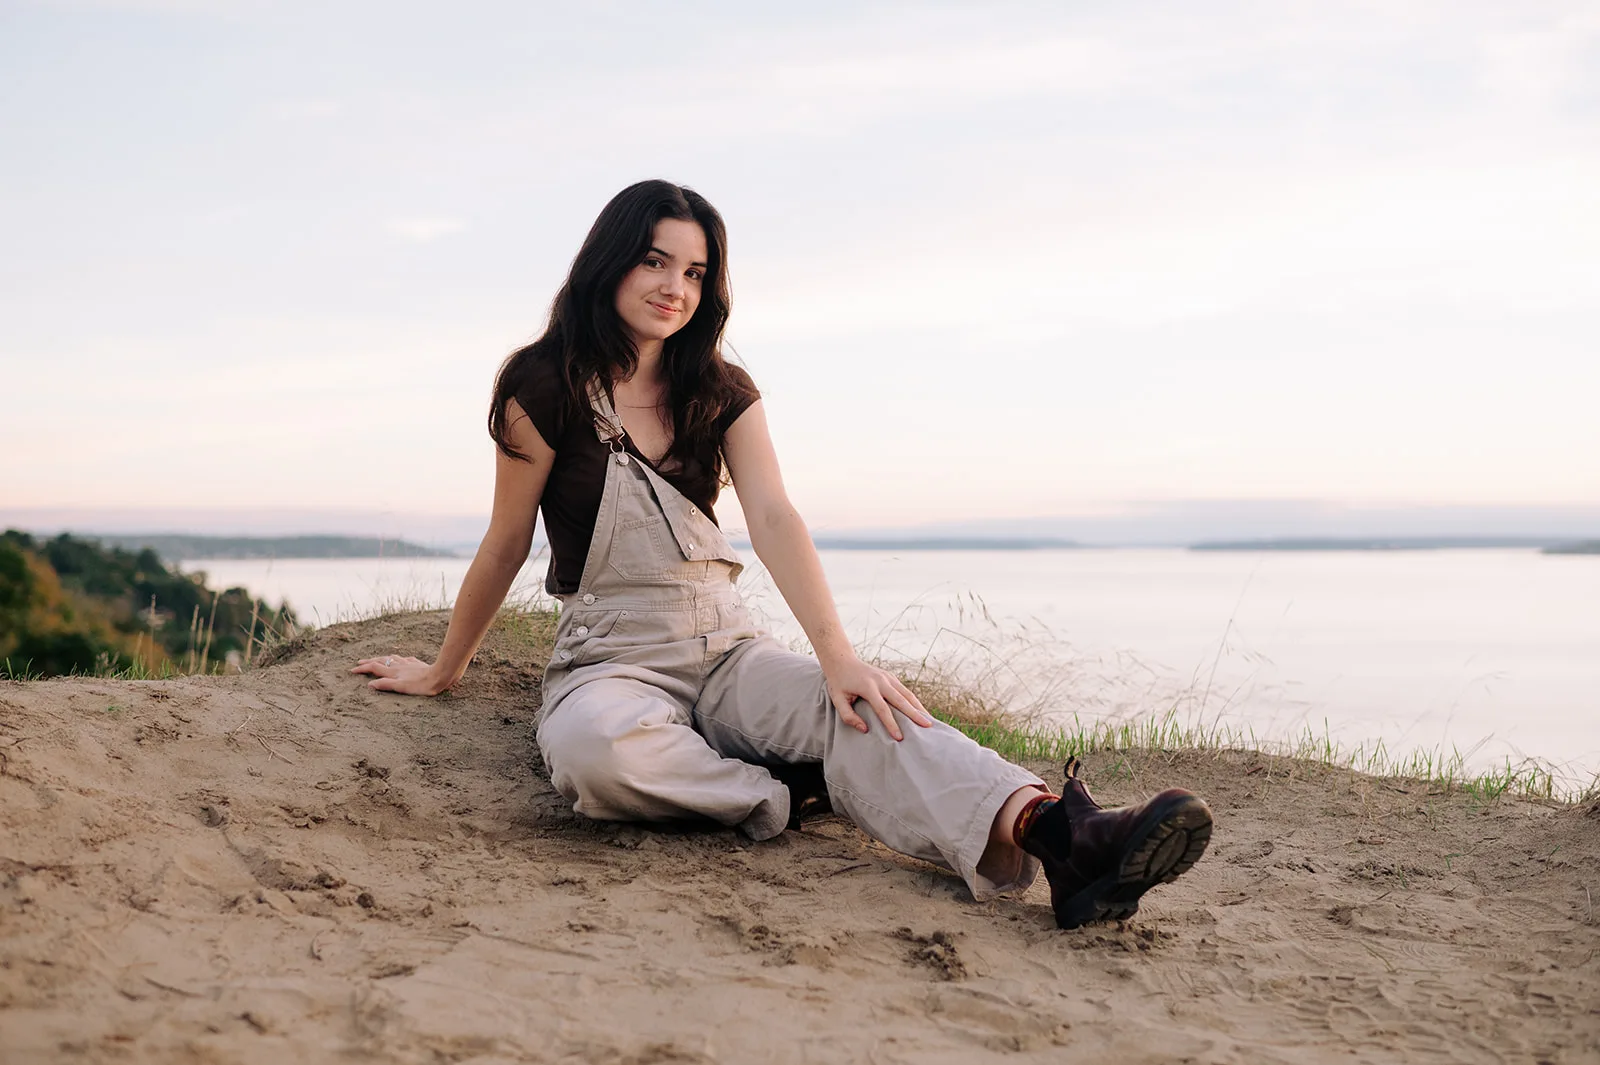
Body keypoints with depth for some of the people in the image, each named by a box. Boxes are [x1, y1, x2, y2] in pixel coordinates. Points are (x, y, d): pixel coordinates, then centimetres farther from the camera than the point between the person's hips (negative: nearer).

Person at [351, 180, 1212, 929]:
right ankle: (788, 795, -22)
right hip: (609, 657, -3)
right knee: (596, 750, -42)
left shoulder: (721, 393, 7)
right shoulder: (545, 388, -5)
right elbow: (507, 543, 5)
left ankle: (1047, 832, -56)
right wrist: (442, 672, 14)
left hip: (724, 648, 3)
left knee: (861, 711, -31)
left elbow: (772, 516, -9)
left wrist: (836, 653, -24)